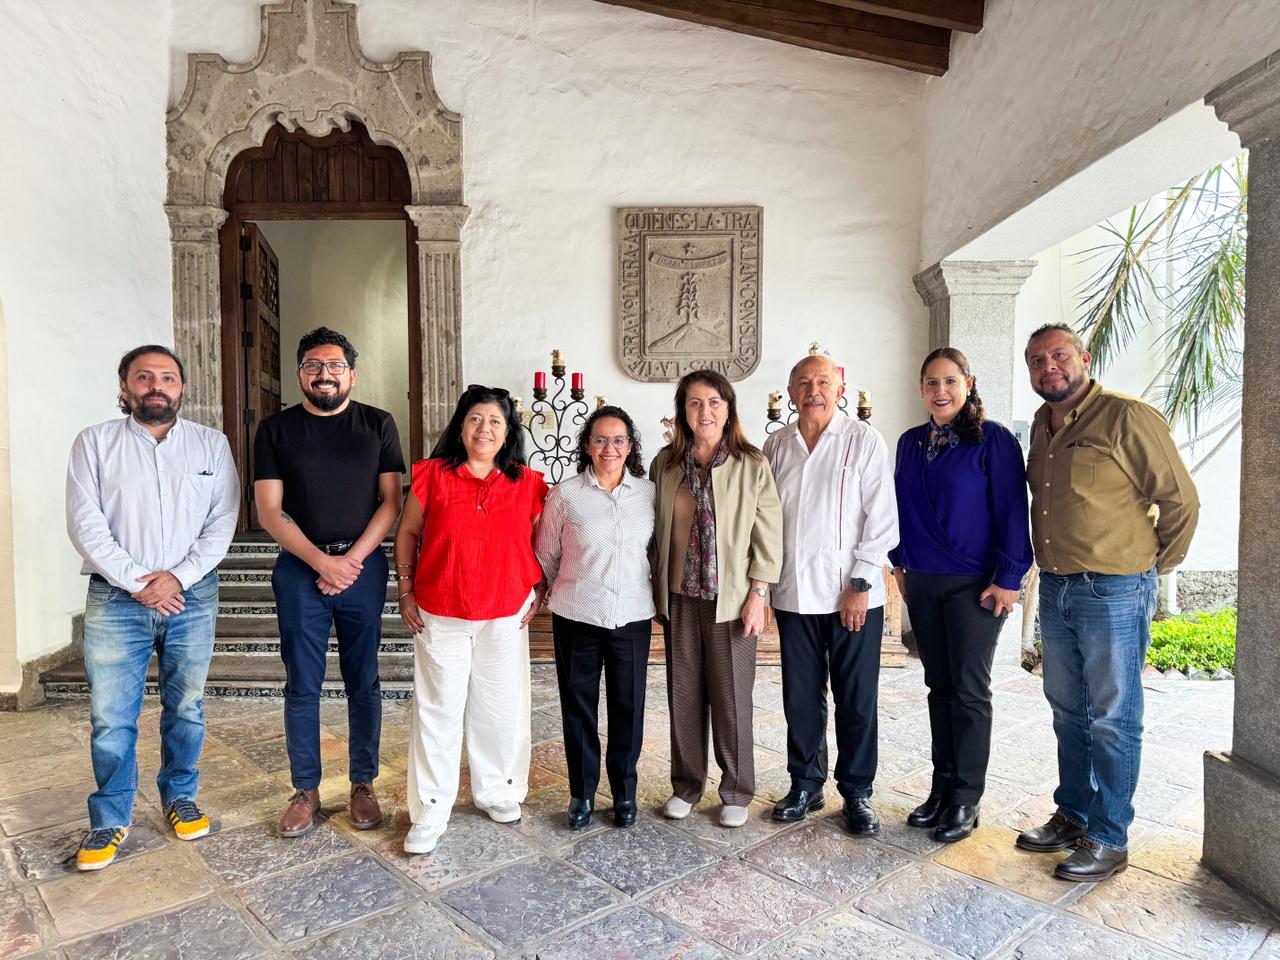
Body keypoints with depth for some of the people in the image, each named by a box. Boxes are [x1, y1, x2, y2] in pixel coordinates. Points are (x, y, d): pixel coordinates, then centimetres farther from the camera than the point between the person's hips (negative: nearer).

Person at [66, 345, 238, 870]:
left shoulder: (211, 444, 4)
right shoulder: (95, 442, 2)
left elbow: (222, 521, -1)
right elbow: (86, 525, -5)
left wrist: (178, 577, -11)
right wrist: (137, 583, -11)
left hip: (192, 595, 1)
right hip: (116, 598, -1)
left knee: (186, 708, 11)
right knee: (111, 718, 3)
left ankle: (179, 797, 30)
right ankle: (110, 819, 20)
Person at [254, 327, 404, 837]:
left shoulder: (378, 424, 4)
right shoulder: (276, 429, 4)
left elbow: (391, 500, 0)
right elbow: (269, 511, -1)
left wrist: (353, 559, -10)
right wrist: (322, 561, -11)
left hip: (364, 565, 0)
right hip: (300, 568, 0)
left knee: (363, 682, 7)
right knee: (302, 685, 6)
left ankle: (363, 784, 21)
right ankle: (306, 790, 20)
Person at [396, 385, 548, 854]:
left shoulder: (527, 484, -1)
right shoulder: (432, 474, -4)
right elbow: (407, 533, 6)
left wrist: (539, 591, 4)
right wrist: (406, 591, 2)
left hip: (506, 617, 2)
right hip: (440, 617, -1)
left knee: (501, 709, 12)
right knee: (437, 710, 6)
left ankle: (497, 791, 33)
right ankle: (430, 812, 19)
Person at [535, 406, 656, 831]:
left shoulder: (649, 492, 0)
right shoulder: (566, 494, -5)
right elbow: (546, 555, 5)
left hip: (632, 618, 1)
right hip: (577, 618, -1)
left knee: (629, 706, 8)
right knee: (578, 705, 9)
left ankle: (624, 792, 28)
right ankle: (582, 793, 27)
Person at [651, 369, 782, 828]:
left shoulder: (752, 465, -6)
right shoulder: (665, 463, 3)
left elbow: (768, 534, -5)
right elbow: (656, 529, 9)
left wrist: (758, 594, -8)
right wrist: (658, 591, 7)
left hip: (731, 599, -3)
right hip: (679, 597, 3)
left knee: (732, 698, 6)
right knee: (683, 694, 11)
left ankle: (736, 793, 24)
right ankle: (686, 785, 29)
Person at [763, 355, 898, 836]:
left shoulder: (865, 441, -3)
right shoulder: (776, 445, 7)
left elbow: (881, 520, -6)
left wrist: (861, 584, -10)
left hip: (853, 595, -3)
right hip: (793, 593, 3)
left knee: (856, 700, 6)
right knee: (801, 697, 12)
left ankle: (857, 792, 23)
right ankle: (805, 784, 28)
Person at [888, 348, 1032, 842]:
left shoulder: (993, 440, -8)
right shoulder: (910, 442, 9)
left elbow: (1012, 511, -10)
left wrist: (1008, 579, -13)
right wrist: (900, 561, 13)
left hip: (974, 584, -5)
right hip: (922, 582, 5)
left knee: (969, 690, 1)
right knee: (939, 686, 12)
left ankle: (965, 800, 13)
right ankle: (942, 788, 22)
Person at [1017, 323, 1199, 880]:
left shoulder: (1128, 418, -11)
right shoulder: (1041, 426, 11)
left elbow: (1181, 501, -8)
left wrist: (1152, 567, -1)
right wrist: (1051, 571, 16)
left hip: (1114, 592, -7)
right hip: (1055, 590, 7)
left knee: (1113, 720, 3)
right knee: (1068, 713, 16)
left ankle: (1109, 840, 15)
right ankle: (1072, 817, 30)